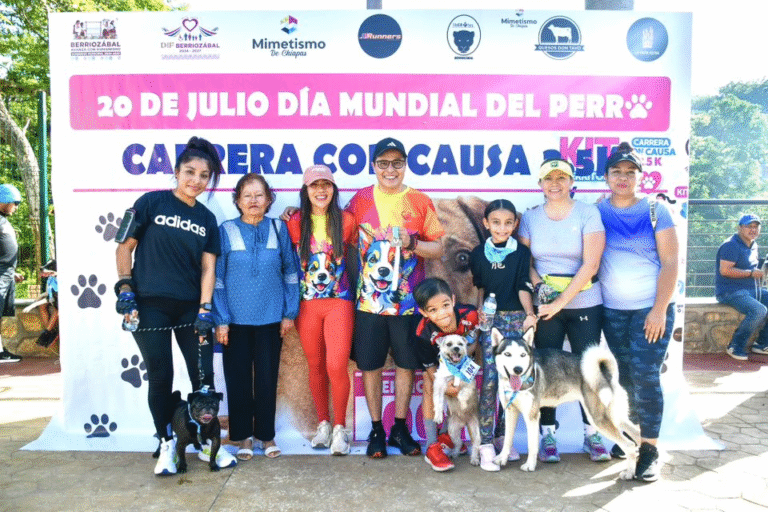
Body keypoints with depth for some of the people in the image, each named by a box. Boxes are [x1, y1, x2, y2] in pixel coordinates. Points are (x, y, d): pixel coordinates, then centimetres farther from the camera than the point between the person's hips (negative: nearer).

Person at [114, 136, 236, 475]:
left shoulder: (206, 219, 8)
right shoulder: (151, 203, -1)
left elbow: (208, 267, 3)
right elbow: (125, 246, 1)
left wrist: (204, 310, -6)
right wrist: (125, 288, -7)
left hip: (190, 308, 3)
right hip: (150, 306, -3)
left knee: (203, 376, 3)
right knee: (160, 377, 4)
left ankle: (208, 441, 19)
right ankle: (166, 445, 21)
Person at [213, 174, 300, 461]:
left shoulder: (278, 229, 1)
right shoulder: (226, 231, -2)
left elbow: (290, 273, 5)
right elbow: (216, 278, -1)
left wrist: (290, 313, 2)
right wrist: (220, 320, -5)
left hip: (270, 319, 1)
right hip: (236, 319, 0)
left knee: (267, 378, 9)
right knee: (238, 379, 8)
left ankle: (266, 434, 25)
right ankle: (243, 436, 24)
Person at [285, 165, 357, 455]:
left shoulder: (346, 220, 0)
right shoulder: (295, 223, 2)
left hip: (339, 301, -1)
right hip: (307, 303, 2)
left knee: (336, 366, -10)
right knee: (316, 366, 11)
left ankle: (339, 427, 11)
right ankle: (323, 423, 29)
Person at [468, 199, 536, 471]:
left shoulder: (522, 252, 2)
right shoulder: (478, 253, 5)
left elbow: (523, 287, -2)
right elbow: (479, 286, 11)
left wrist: (529, 313, -16)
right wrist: (480, 310, -3)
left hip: (517, 319, 0)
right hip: (491, 319, 0)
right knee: (490, 380, -7)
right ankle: (486, 444, -3)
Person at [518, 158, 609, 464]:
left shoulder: (588, 213, -2)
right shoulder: (530, 218, 7)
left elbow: (590, 265, -9)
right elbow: (525, 261, 9)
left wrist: (560, 302, -13)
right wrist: (539, 285, -11)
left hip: (585, 304, -1)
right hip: (544, 306, 2)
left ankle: (591, 433, 21)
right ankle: (548, 434, 16)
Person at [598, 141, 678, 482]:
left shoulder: (655, 211, -2)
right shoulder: (597, 212, 4)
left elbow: (670, 262, -5)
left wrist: (660, 309, -13)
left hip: (651, 308, -3)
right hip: (612, 309, 3)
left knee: (645, 375, -7)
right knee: (624, 375, 9)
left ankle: (649, 448, 3)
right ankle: (631, 432, 25)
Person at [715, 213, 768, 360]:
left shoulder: (753, 246, 18)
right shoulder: (731, 245, -13)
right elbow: (725, 270, -23)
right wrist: (751, 273, -18)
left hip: (752, 290, 10)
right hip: (730, 292, -10)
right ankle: (735, 347, -15)